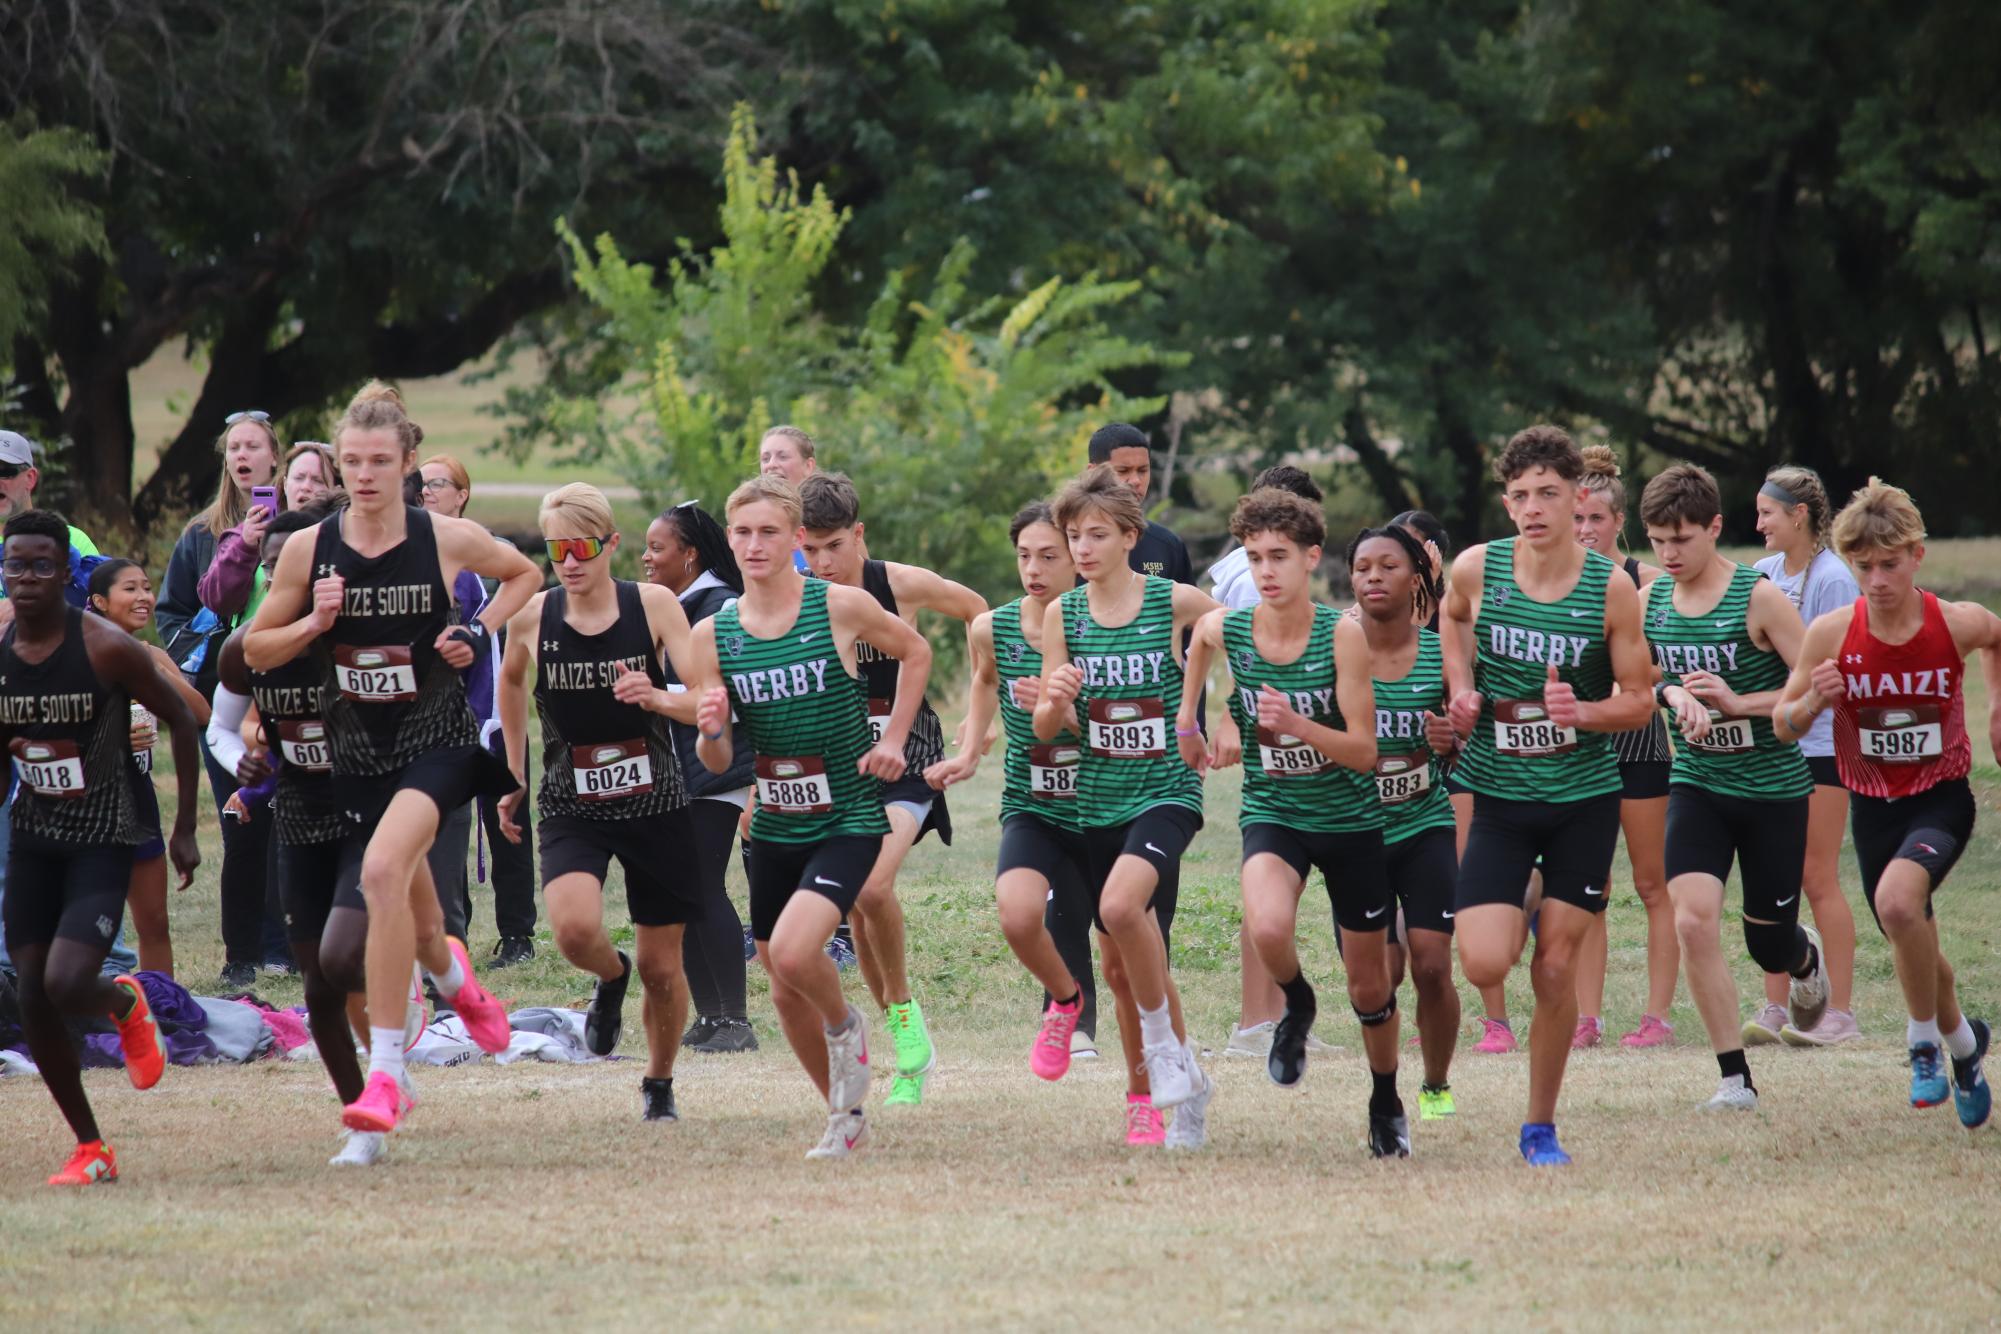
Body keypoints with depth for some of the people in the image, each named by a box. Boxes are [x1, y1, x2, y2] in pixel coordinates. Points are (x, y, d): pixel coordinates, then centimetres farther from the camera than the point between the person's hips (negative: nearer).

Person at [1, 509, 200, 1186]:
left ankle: (126, 1005, 17)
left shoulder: (105, 648, -17)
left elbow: (180, 721, -5)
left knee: (65, 985, -20)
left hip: (103, 842, -5)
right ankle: (90, 1150, 16)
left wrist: (184, 830, -3)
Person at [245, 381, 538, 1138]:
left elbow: (525, 575, 11)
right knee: (413, 916, 16)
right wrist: (312, 624, -13)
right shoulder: (307, 549, -4)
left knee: (382, 871, -28)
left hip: (436, 740, -4)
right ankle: (455, 978, 56)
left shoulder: (447, 540, -8)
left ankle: (385, 1074, -25)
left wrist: (478, 632, -4)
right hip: (358, 753, 4)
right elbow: (256, 650, 5)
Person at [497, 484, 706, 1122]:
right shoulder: (533, 617, -4)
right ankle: (611, 977, 9)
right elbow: (511, 681, 18)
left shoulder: (654, 605, -8)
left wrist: (658, 698, -35)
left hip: (656, 806, 0)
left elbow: (708, 701, -14)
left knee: (662, 968, 7)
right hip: (572, 808, 0)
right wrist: (514, 777, 19)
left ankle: (659, 1083, 34)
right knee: (574, 927, -27)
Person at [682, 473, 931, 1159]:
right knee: (786, 993, 12)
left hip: (848, 820, -5)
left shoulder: (841, 607, -12)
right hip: (775, 826, 5)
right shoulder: (713, 635, -3)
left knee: (792, 952, -25)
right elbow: (718, 762, 0)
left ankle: (845, 1026, 8)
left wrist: (893, 738, 0)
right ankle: (846, 1116, 33)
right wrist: (710, 732, -22)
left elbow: (915, 651, 8)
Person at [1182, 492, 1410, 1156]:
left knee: (1369, 985, 10)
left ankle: (1386, 1102, 36)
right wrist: (1187, 714, 18)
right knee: (1268, 930, -31)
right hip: (1273, 813, 1)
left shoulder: (1342, 634, -18)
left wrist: (1298, 725, -33)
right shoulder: (1224, 628, -10)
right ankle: (1296, 1005, 4)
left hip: (1350, 820, -1)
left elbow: (1363, 751, -18)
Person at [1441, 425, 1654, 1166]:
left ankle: (1541, 1127, 17)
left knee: (1556, 970, 1)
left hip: (1584, 798, -1)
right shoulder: (1476, 570, -6)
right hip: (1500, 797, 1)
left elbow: (1640, 699, -3)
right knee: (1484, 966, -11)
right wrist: (1462, 686, 2)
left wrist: (1582, 713, -22)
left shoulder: (1611, 588, -9)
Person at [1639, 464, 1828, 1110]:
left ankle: (1806, 960, 47)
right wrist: (1672, 696, -9)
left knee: (1769, 946, 6)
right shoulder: (1650, 601, 0)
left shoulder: (1758, 597, -13)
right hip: (1696, 784, 3)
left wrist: (1738, 701, -24)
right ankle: (1734, 1080, -12)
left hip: (1773, 788, -3)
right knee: (1692, 918, -19)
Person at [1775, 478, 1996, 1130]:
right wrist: (1813, 700, -23)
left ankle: (1925, 1039, -8)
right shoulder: (1832, 632, -13)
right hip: (1872, 806, 3)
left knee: (1898, 900, -32)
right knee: (1914, 952, 16)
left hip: (1941, 800, -3)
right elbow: (1783, 725, -3)